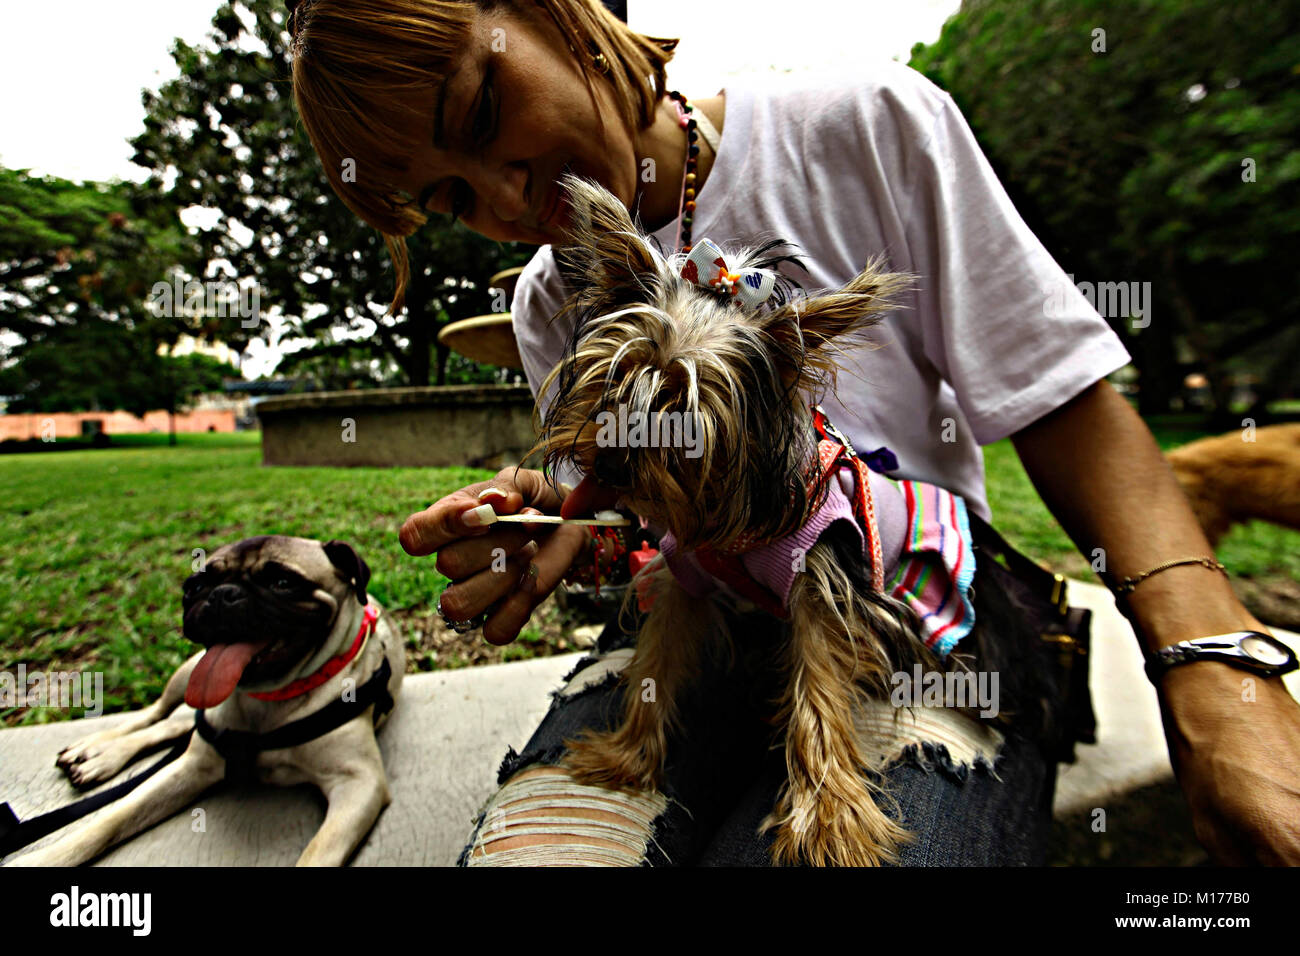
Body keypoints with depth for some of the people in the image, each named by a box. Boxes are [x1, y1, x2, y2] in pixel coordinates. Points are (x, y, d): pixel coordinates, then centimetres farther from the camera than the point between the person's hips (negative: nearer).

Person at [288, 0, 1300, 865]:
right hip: (695, 630, 3)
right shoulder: (550, 306, 5)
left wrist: (1218, 681, -18)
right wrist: (561, 533, -13)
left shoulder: (866, 127, -6)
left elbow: (1066, 403, -7)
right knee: (529, 846, -24)